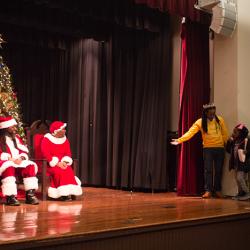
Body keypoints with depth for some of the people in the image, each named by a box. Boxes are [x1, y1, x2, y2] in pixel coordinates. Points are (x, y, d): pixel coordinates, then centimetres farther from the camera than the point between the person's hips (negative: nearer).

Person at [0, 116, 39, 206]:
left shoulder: (16, 137, 18)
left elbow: (24, 151, 12)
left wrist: (21, 158, -9)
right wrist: (9, 159, -21)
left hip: (18, 161, 6)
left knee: (30, 165, -20)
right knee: (8, 167, -39)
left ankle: (30, 194, -23)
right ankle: (10, 197, -40)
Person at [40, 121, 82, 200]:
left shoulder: (65, 140, 14)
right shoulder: (46, 140, -2)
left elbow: (68, 153, 9)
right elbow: (46, 154, -13)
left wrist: (65, 162, -13)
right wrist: (57, 163, -22)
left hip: (62, 163, 4)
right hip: (51, 164, -4)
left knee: (69, 171, -27)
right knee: (58, 171, -33)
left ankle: (68, 192, -27)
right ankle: (61, 193, -29)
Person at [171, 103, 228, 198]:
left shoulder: (220, 120, -2)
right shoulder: (200, 122, -6)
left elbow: (225, 133, 6)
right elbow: (190, 132, -14)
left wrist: (225, 144, 4)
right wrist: (179, 140, -25)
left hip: (220, 148, 1)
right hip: (208, 148, -1)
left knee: (218, 170, 6)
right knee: (208, 170, -6)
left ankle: (218, 190, 16)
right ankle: (208, 191, -3)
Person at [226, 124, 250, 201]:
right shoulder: (234, 141, 11)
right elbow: (228, 150, 12)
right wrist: (229, 142, 1)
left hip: (243, 163, -8)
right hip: (236, 163, 8)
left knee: (240, 178, -14)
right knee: (237, 179, 12)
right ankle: (240, 193, 20)